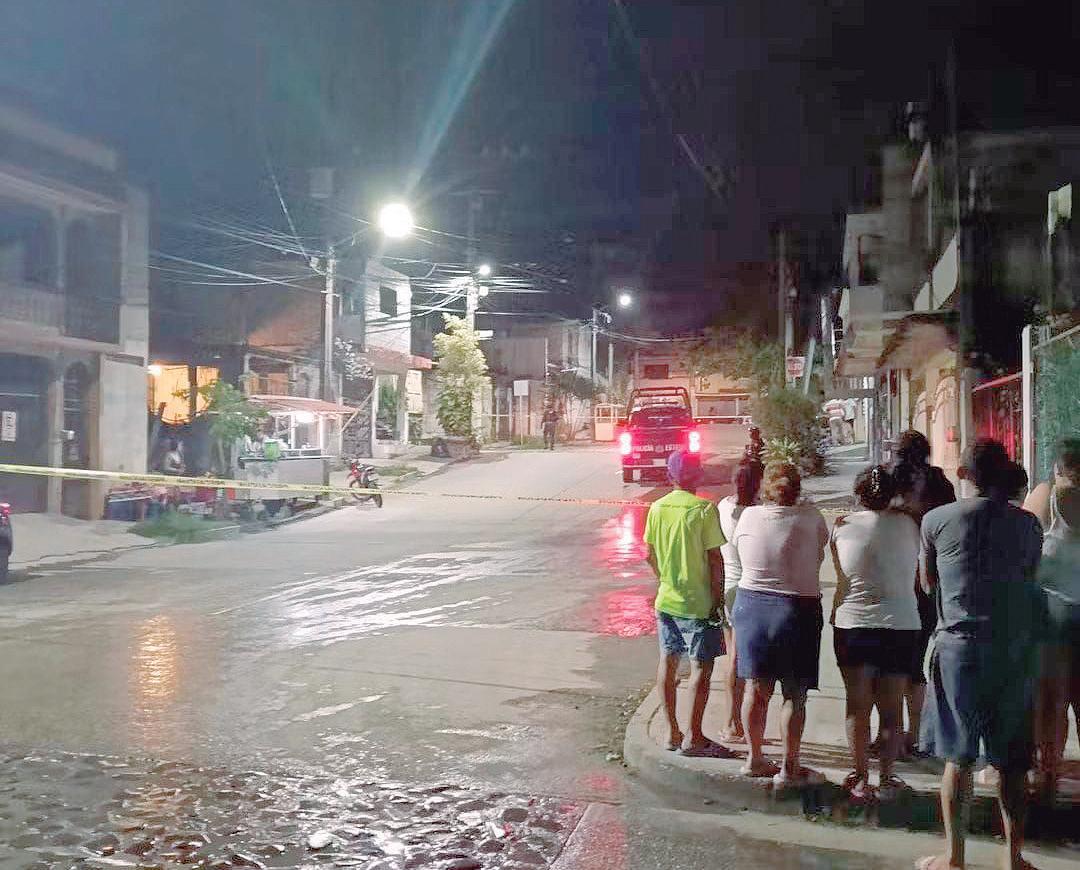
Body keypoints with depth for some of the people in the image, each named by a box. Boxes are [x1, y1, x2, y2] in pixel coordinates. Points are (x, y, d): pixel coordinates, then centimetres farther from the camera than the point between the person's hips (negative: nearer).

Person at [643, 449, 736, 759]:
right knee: (702, 666, 3)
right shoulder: (704, 509, -15)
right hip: (698, 602, -6)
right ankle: (693, 738, 7)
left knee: (668, 662, 14)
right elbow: (715, 559, -14)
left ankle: (672, 732, 21)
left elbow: (650, 555, 8)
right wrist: (718, 599, -5)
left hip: (666, 599, 6)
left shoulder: (657, 508, 1)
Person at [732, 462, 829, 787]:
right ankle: (789, 768, 12)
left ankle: (754, 758, 24)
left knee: (756, 687, 13)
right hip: (798, 609, -3)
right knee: (794, 694, 6)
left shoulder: (748, 516, -5)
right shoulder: (810, 517, -10)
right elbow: (820, 554, 4)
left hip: (750, 602, 3)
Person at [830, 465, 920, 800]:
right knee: (892, 706, 10)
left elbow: (839, 569, 5)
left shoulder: (842, 527, -4)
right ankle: (886, 778, 14)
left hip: (852, 625, 0)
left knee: (857, 704, 9)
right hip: (900, 625, 0)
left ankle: (860, 779, 12)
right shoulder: (907, 525, -4)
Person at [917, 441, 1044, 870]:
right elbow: (1028, 580, 12)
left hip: (961, 645, -2)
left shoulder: (937, 520, -5)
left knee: (958, 757, 6)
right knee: (1012, 761, 11)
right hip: (1016, 649, 2)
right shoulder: (1027, 524, 1)